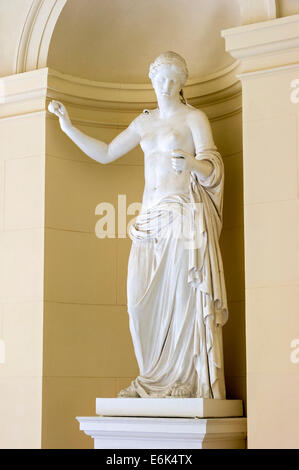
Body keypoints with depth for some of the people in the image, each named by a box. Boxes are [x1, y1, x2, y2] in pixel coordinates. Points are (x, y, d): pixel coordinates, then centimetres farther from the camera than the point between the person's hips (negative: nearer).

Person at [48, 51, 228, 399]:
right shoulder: (144, 122, 19)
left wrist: (190, 164, -31)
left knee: (183, 294, -10)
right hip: (151, 215, 5)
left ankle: (187, 379, -5)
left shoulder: (194, 118, 3)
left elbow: (211, 167, -9)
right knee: (144, 298, -4)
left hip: (184, 215, -5)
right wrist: (69, 129, 15)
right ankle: (157, 380, 3)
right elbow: (105, 153, 22)